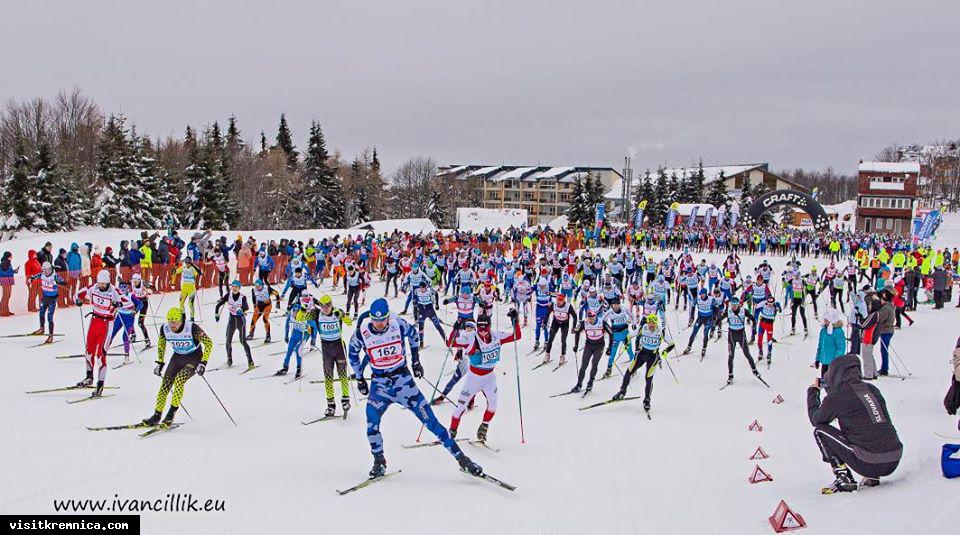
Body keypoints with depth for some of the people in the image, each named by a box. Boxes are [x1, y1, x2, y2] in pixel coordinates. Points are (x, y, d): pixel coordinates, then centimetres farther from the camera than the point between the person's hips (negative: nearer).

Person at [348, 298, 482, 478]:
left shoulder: (399, 325, -11)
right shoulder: (362, 333, -10)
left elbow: (413, 333, 12)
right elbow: (353, 352, 10)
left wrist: (415, 359, 13)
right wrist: (359, 378, 12)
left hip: (403, 380, -1)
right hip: (379, 384, 1)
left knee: (430, 420, -3)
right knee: (372, 422, -19)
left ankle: (462, 459, 2)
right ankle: (379, 462, 5)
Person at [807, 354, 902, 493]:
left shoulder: (836, 397, -6)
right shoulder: (872, 389, 12)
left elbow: (816, 419, 13)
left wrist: (813, 391, 27)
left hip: (869, 464, -6)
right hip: (894, 462, 7)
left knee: (820, 431, 8)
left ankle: (844, 479, 3)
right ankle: (872, 477, 19)